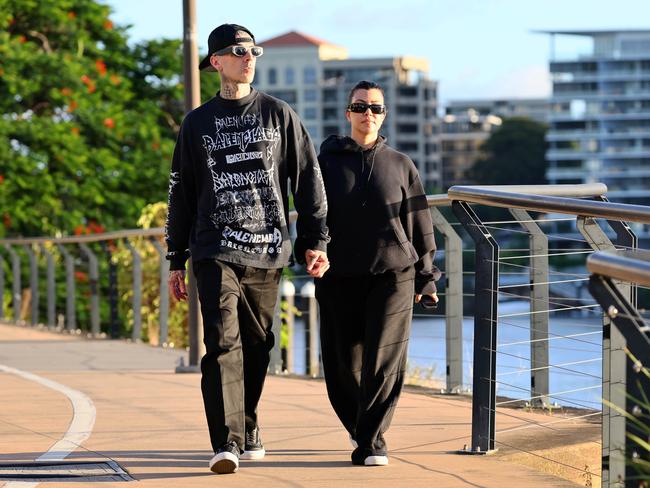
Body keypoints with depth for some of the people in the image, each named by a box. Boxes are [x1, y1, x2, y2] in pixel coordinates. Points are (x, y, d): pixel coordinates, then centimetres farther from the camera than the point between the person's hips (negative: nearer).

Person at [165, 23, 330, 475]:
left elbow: (309, 179, 9)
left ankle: (247, 428, 26)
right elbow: (181, 193, 13)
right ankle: (227, 443, -20)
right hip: (216, 253, -1)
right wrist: (177, 260, 11)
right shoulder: (198, 123, 9)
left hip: (267, 251, 1)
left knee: (257, 346, 8)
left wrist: (316, 241, 1)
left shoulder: (279, 114, 8)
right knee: (223, 344, -14)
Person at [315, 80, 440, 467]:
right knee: (344, 363, 4)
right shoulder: (328, 162, 8)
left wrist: (425, 277, 8)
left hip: (393, 274, 0)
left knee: (384, 362, -10)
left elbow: (420, 224, 11)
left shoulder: (401, 165, 10)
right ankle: (359, 427, 28)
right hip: (340, 278, 1)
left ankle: (371, 441, -6)